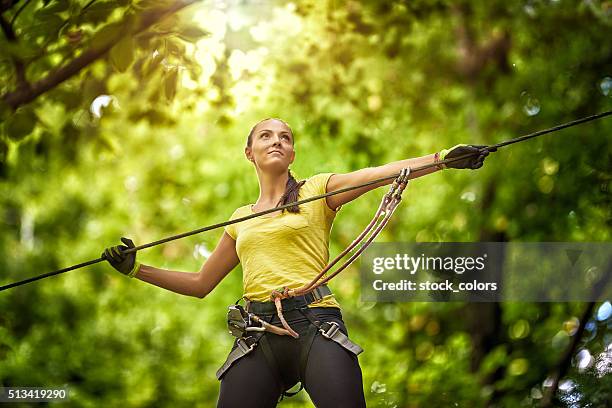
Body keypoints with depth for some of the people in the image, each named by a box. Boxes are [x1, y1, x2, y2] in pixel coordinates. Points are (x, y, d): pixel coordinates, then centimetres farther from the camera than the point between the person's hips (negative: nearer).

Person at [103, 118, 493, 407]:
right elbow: (200, 283, 28)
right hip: (258, 337, 3)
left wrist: (443, 157, -18)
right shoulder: (241, 219, 22)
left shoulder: (318, 190, 12)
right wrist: (136, 269, 20)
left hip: (315, 323, -3)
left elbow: (381, 173, -4)